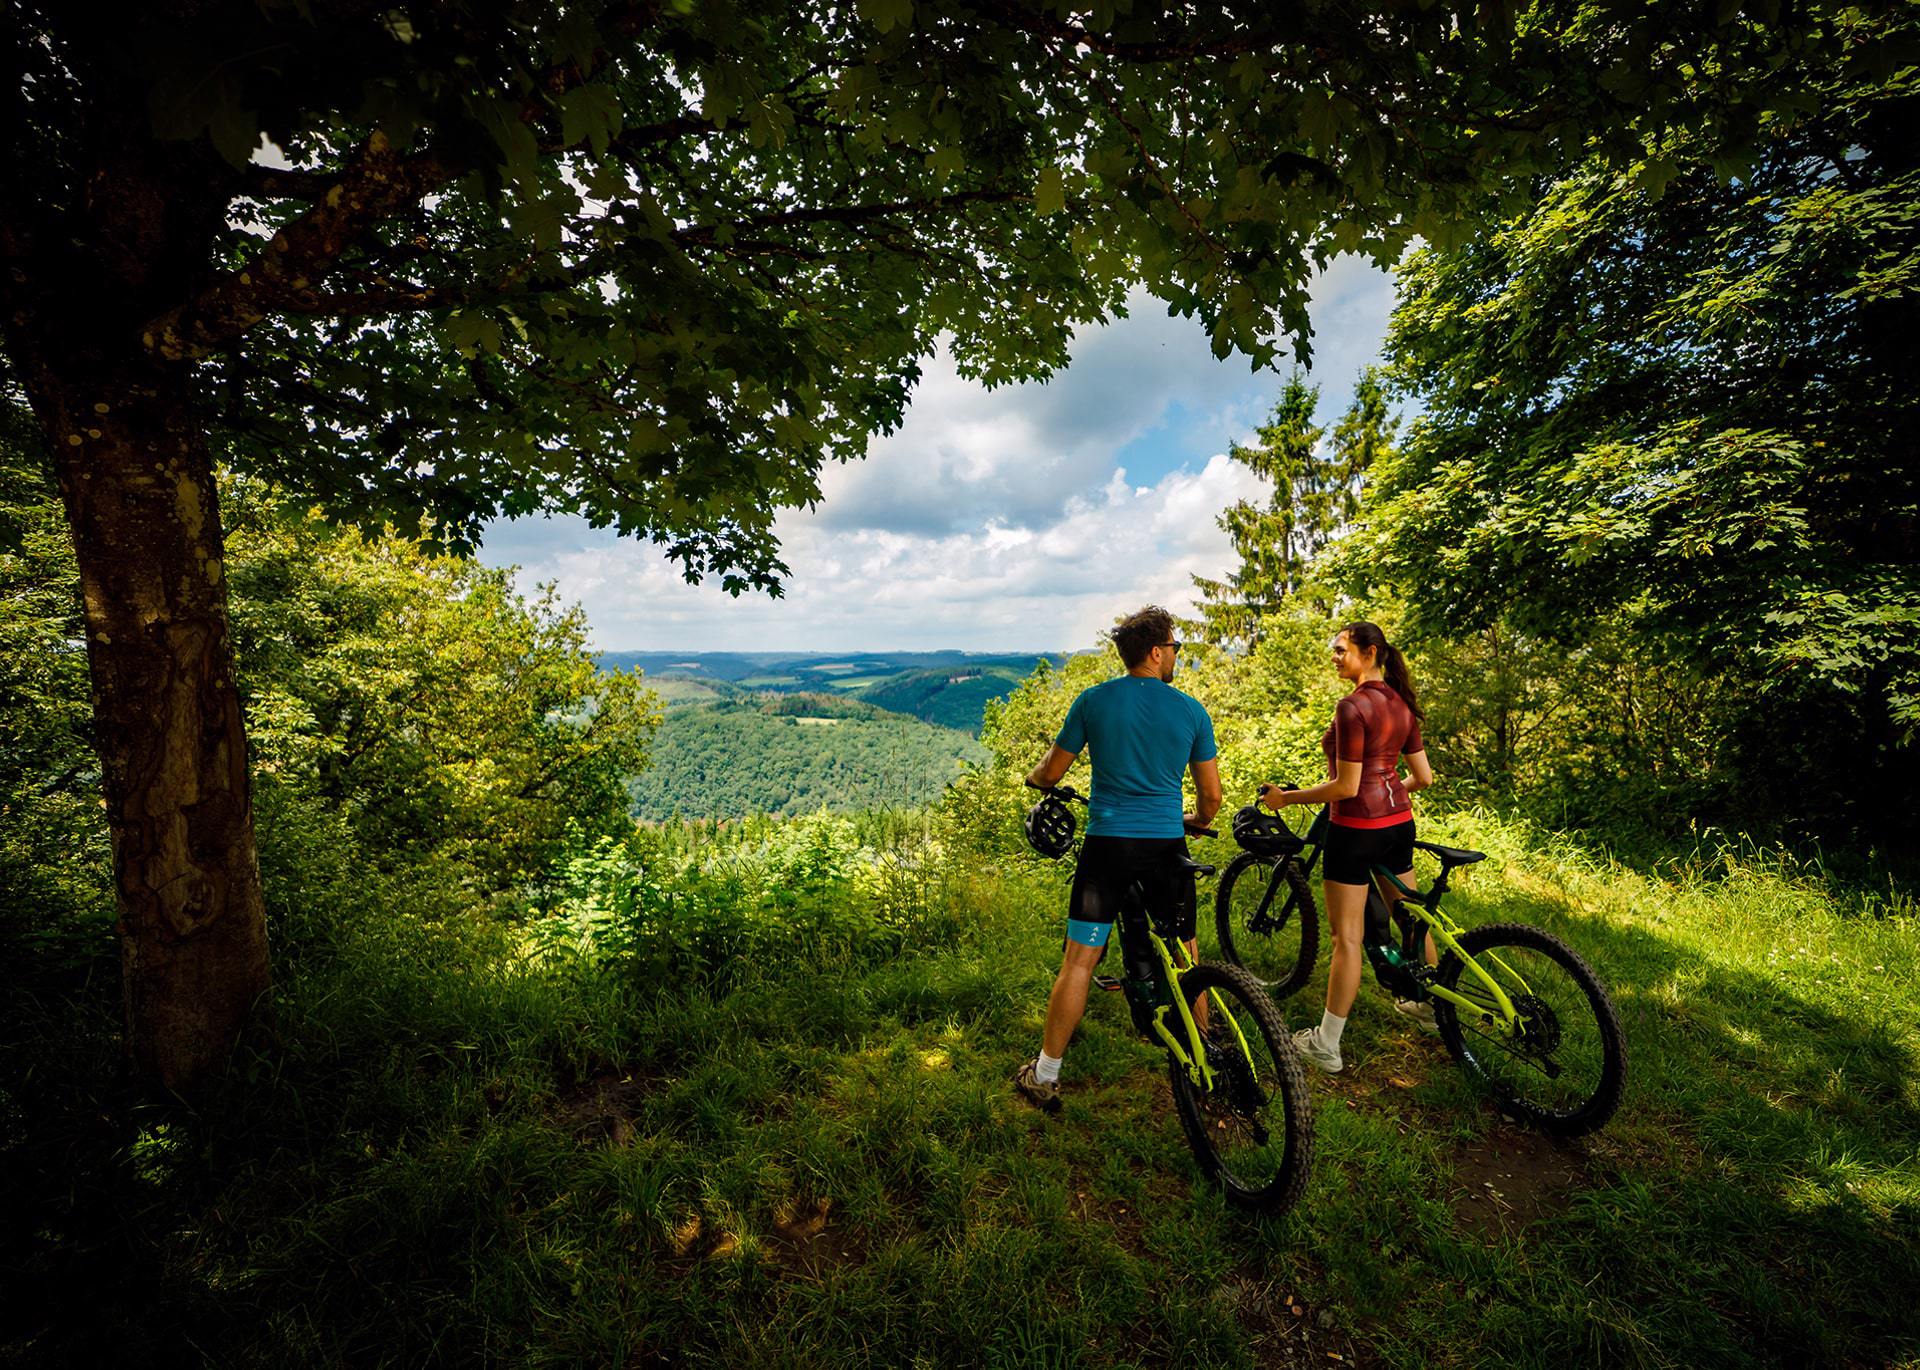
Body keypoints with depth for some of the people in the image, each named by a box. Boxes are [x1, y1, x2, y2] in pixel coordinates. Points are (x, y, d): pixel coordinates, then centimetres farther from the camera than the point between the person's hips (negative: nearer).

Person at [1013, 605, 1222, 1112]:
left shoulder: (1093, 700, -2)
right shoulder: (1192, 710, 1)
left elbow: (1051, 772, 4)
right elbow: (1212, 795, 6)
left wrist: (1035, 779, 27)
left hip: (1107, 842, -1)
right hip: (1168, 843, 2)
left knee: (1079, 960, 5)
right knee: (1186, 953, 21)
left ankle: (1045, 1077, 15)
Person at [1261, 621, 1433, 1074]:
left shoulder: (1353, 706, -19)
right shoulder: (1401, 705, 7)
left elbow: (1346, 786, -21)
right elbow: (1424, 777, 11)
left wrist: (1286, 797, -11)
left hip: (1357, 827, -9)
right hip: (1399, 822, 9)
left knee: (1347, 937, -1)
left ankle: (1327, 1045, 10)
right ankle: (1432, 1006, 45)